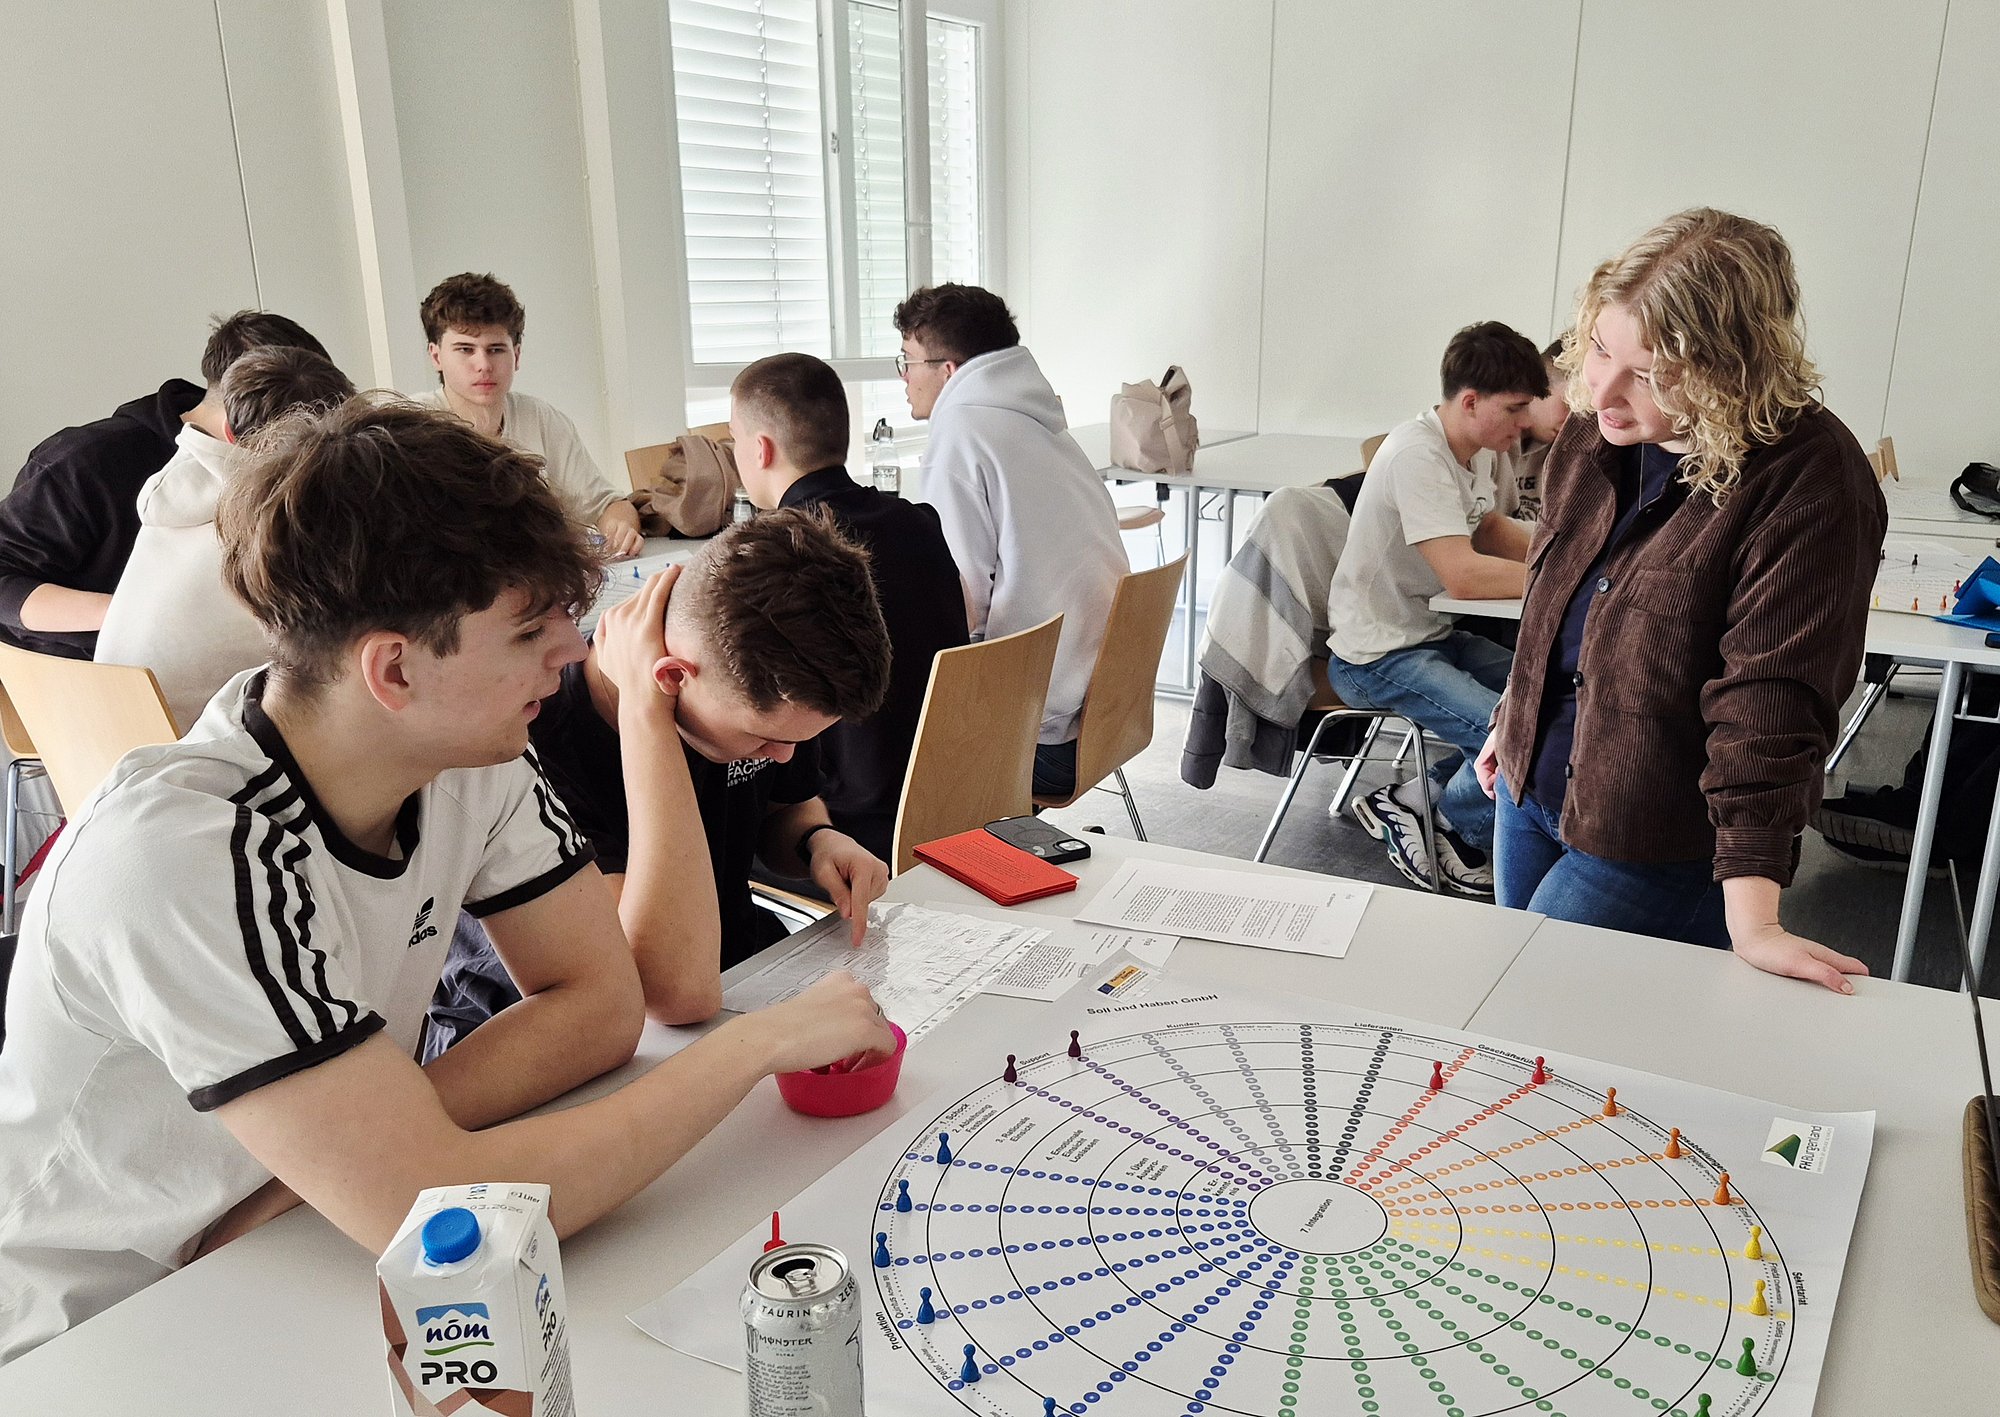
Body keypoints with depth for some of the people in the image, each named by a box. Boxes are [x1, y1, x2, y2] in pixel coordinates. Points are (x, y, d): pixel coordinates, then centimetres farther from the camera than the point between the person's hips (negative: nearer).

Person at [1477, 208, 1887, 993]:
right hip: (1533, 785, 7)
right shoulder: (1595, 434, -1)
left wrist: (1752, 915, -28)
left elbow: (1770, 694, -26)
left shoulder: (1809, 481, -22)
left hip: (1655, 847, -7)